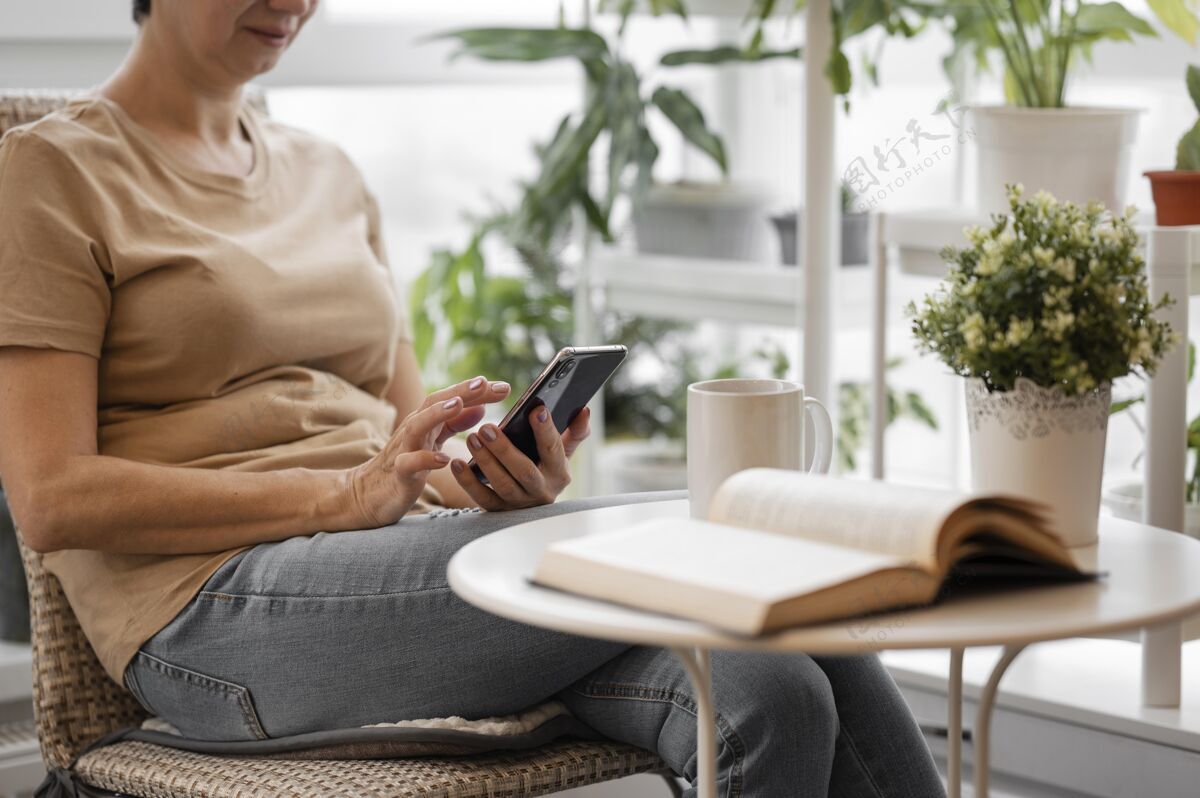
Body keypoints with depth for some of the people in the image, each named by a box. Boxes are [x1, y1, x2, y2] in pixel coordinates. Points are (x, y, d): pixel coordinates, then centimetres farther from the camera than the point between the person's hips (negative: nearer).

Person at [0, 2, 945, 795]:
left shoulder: (327, 173, 23)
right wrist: (344, 495, -17)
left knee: (770, 693, -25)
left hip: (413, 549, 6)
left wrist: (500, 478, -7)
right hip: (213, 615, -6)